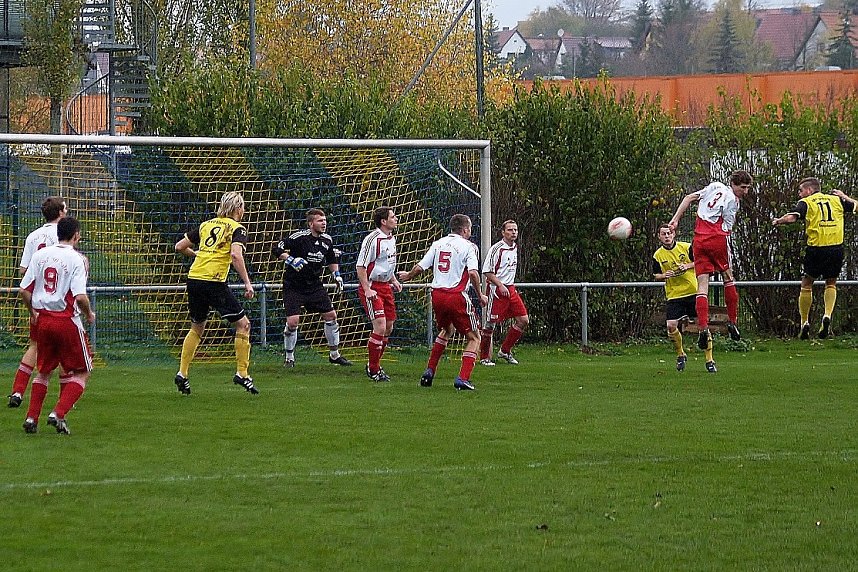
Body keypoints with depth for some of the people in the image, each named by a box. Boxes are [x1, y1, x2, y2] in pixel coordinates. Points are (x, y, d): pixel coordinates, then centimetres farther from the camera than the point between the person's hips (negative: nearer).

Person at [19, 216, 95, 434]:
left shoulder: (40, 255, 4)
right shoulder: (76, 259, -11)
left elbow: (24, 290, 4)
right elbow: (80, 297, -19)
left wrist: (32, 312, 21)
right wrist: (89, 314, 0)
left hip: (43, 319, 5)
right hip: (67, 320, -5)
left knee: (44, 371, 21)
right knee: (82, 372, 7)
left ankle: (31, 418, 14)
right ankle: (58, 413, -8)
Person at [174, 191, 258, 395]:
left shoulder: (206, 225, 18)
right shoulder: (237, 229, 1)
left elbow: (179, 247, 19)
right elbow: (236, 255, -17)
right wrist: (247, 283, -14)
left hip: (194, 279, 6)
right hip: (214, 282, -6)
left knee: (197, 328, 22)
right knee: (243, 324, 4)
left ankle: (182, 374, 16)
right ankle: (241, 374, -1)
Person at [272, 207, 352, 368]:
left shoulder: (327, 240, 2)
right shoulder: (299, 237, -18)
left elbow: (332, 258, 22)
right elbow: (276, 250, -18)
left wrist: (336, 275, 11)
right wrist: (291, 260, -30)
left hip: (315, 285, 6)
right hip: (293, 286, -6)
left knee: (331, 315, 3)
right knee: (293, 321, -14)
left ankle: (334, 354, 19)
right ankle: (289, 357, 5)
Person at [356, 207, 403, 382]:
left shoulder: (391, 238, 11)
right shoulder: (372, 239, -17)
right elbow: (360, 266, -16)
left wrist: (394, 280, 15)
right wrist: (367, 290, -21)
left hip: (385, 286, 9)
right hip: (372, 287, -9)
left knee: (388, 328, 10)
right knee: (380, 327, -15)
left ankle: (374, 365, 26)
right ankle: (373, 370, -4)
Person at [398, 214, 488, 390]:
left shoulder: (438, 244, 10)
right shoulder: (468, 246, -3)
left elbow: (420, 267, 7)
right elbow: (473, 273, -17)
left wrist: (407, 276, 27)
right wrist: (480, 295, -5)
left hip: (437, 295, 6)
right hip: (456, 296, -6)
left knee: (447, 330, 31)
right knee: (474, 338, 5)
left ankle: (429, 372, 27)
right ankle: (463, 378, -11)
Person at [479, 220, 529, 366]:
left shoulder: (515, 248, 12)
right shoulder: (496, 249, -13)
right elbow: (487, 272, -14)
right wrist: (500, 286, -20)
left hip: (510, 289, 8)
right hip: (496, 289, -8)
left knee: (523, 320, 2)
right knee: (490, 324, -4)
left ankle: (505, 351, 15)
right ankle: (484, 357, 8)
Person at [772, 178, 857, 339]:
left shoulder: (806, 203, 2)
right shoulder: (836, 200, 14)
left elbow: (790, 218, -13)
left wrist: (777, 221, 7)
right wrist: (843, 196, 39)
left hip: (816, 247, -3)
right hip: (836, 247, 3)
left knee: (806, 285, 13)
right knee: (831, 284, 19)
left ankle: (805, 323, 12)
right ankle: (827, 315, -4)